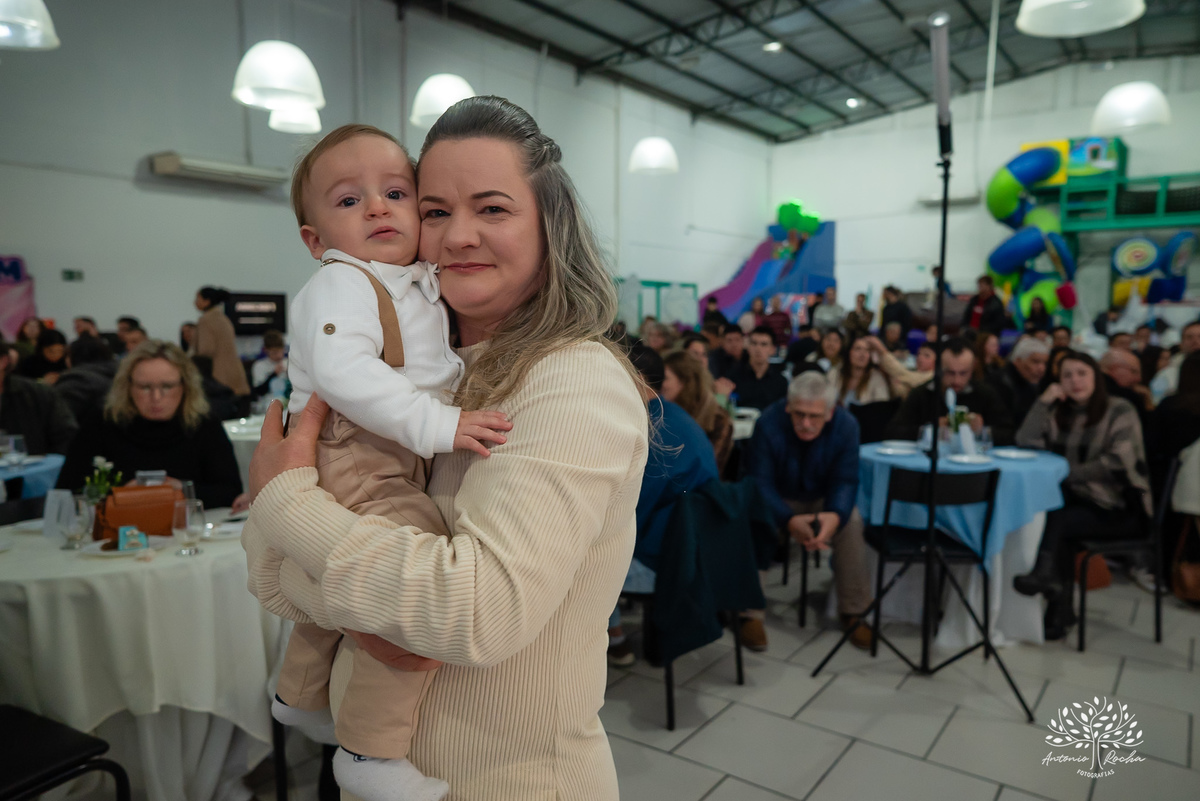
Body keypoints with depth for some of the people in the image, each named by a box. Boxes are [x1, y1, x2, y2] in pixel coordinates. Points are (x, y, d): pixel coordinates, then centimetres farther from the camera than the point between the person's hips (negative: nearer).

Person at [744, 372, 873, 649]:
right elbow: (760, 482, -25)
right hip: (779, 500, -2)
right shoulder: (768, 424, -27)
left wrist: (835, 515, -39)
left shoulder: (846, 425, -19)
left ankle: (852, 612, -10)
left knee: (852, 521, -27)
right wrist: (790, 521, -43)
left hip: (823, 499, 2)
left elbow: (845, 481, -15)